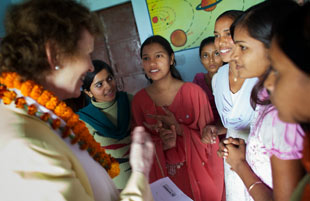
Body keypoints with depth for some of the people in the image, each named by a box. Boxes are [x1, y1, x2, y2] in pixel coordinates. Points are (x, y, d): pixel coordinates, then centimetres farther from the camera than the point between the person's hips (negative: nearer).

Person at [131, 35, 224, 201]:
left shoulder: (193, 91, -12)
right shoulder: (139, 99, -5)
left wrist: (178, 128, -21)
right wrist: (163, 144, -19)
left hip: (197, 171, -1)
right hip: (164, 175, 1)